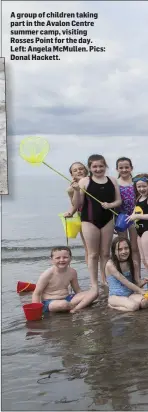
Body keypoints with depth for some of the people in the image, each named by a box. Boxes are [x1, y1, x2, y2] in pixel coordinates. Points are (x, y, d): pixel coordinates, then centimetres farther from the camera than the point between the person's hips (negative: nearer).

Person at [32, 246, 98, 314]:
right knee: (63, 304, -42)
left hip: (67, 298, 6)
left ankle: (76, 308, -28)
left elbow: (77, 290, 15)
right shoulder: (48, 274, -14)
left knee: (93, 293, -8)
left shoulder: (72, 272, 0)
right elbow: (37, 293, -10)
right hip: (50, 302, -6)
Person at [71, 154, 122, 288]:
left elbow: (119, 200, 7)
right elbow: (78, 204, -7)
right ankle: (94, 283, 11)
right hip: (89, 221, -3)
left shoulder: (112, 181, 4)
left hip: (107, 220, 3)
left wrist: (110, 205, -13)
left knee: (105, 253, 11)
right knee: (93, 254, 3)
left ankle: (105, 281, 23)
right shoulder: (85, 181, -6)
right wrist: (76, 190, -24)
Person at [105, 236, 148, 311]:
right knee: (134, 306, -32)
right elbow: (125, 282, -16)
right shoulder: (110, 264, -13)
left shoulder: (130, 263, 7)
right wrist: (141, 291, -15)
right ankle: (112, 305, -4)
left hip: (130, 294, 6)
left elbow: (136, 283, 9)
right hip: (115, 296, -6)